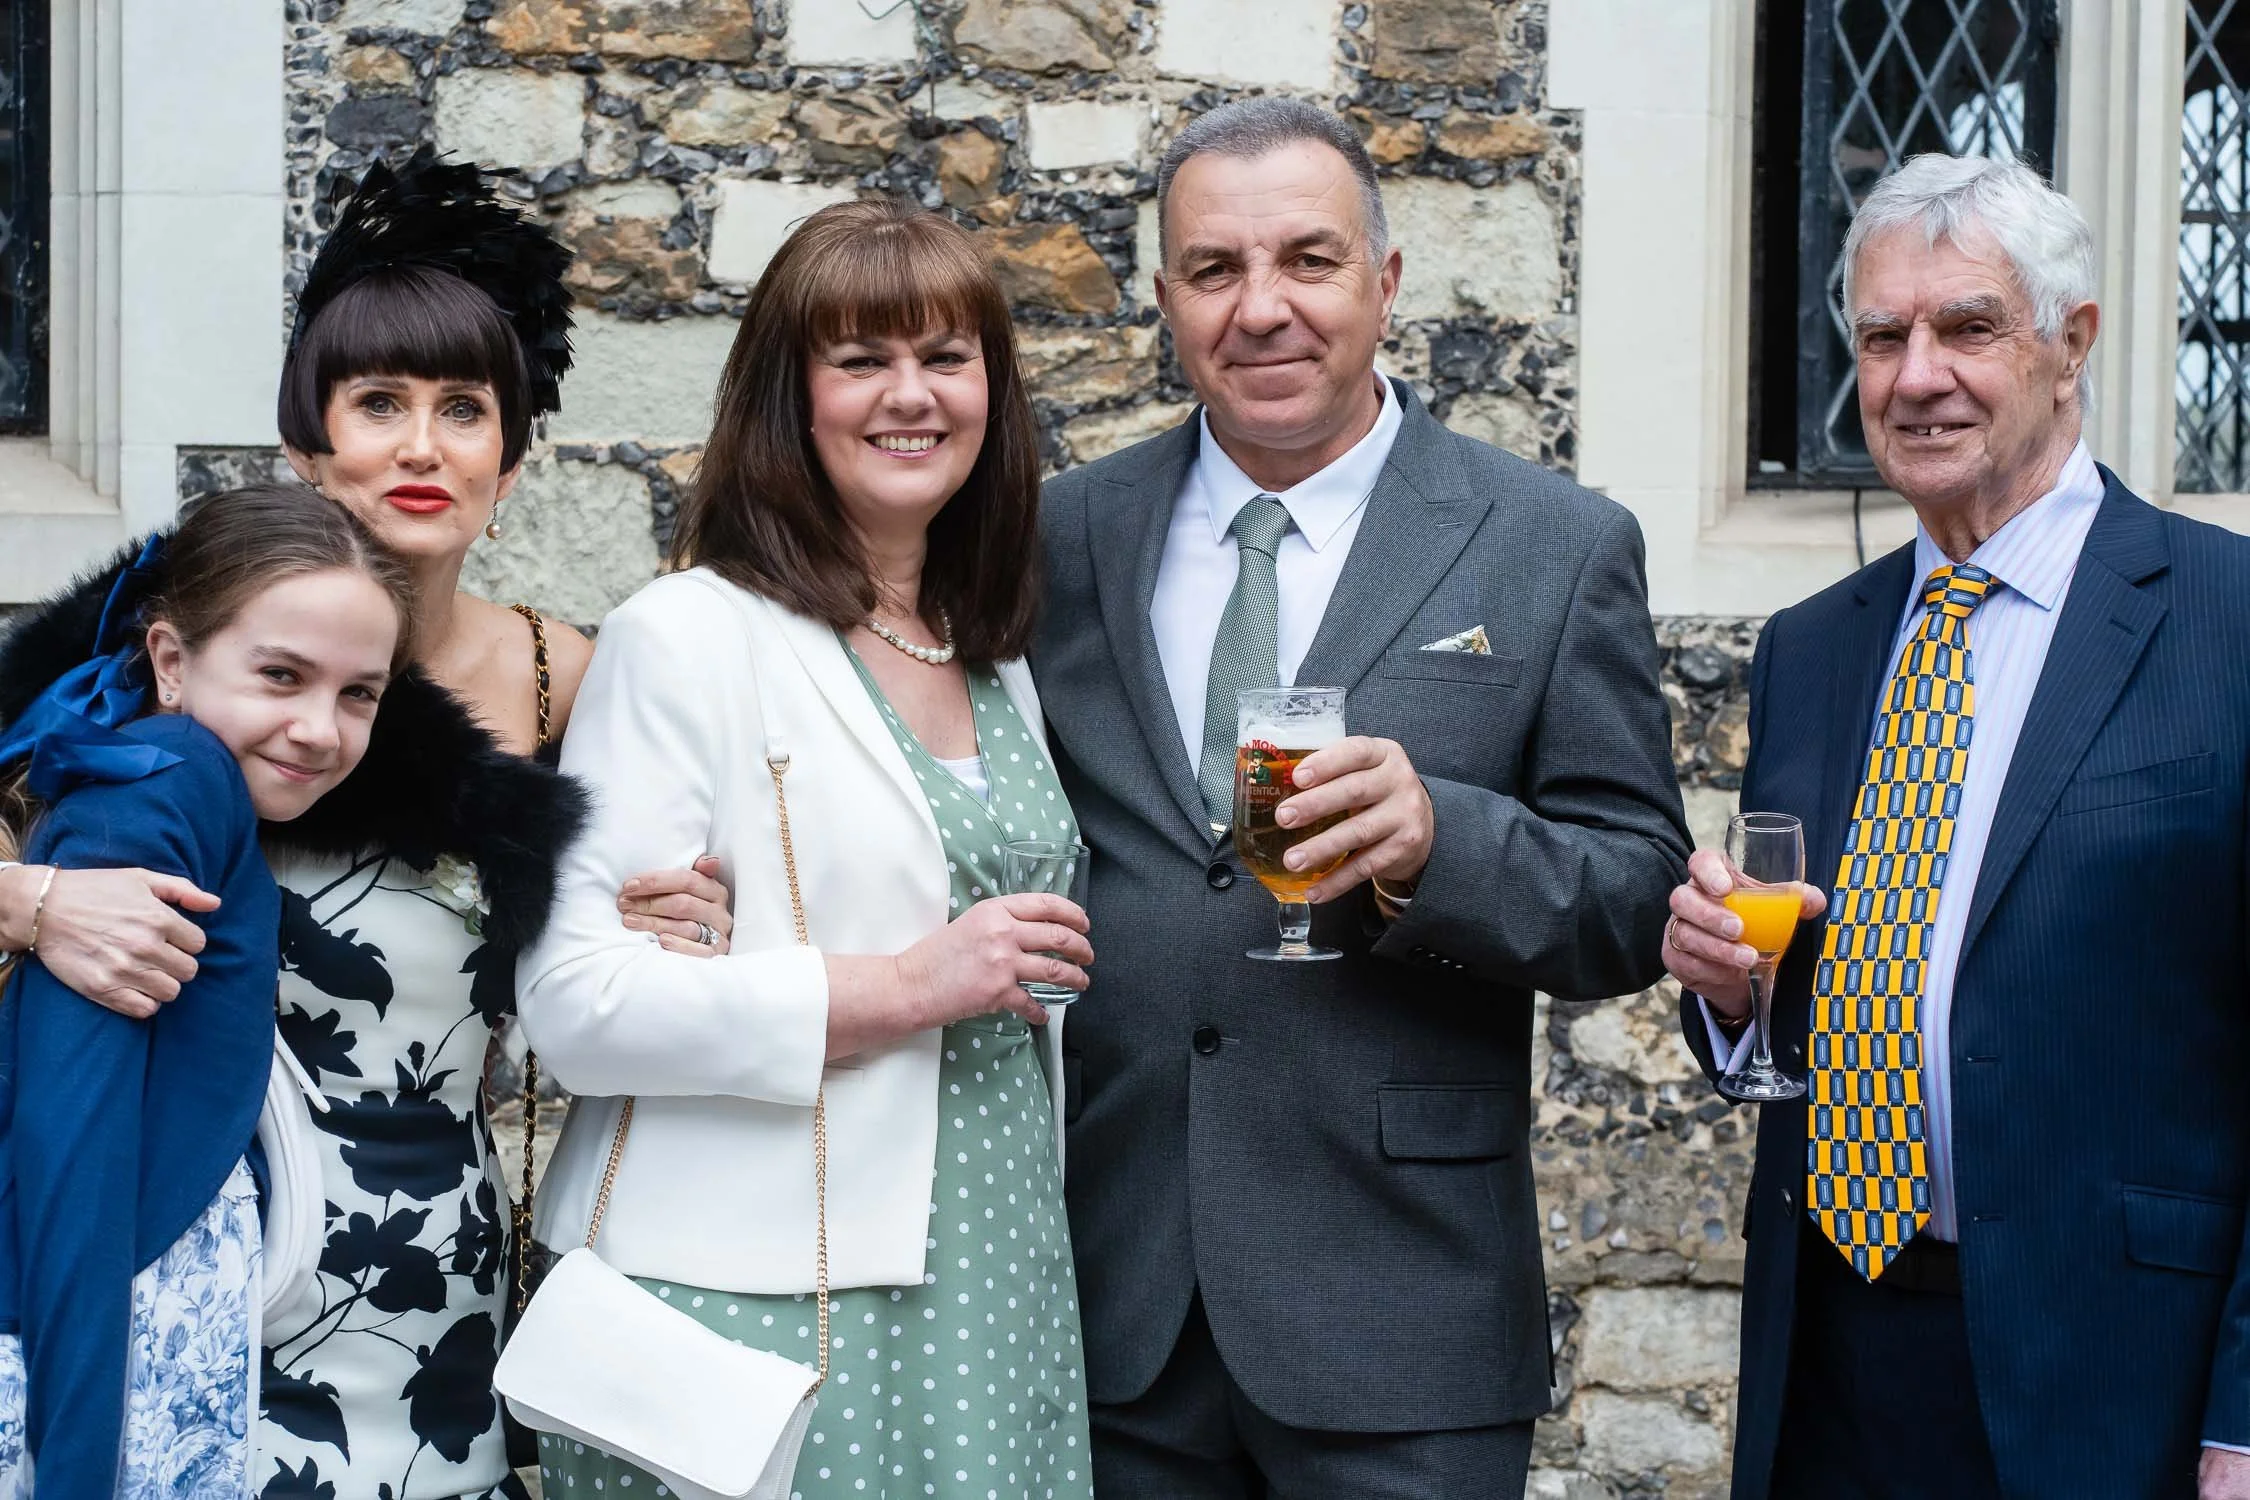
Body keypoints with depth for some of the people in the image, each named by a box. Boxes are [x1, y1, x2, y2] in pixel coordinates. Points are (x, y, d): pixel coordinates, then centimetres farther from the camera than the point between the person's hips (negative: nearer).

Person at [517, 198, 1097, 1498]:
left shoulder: (997, 663, 14)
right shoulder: (690, 637, -8)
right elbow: (576, 1004, -17)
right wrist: (900, 988, -19)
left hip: (994, 1289, 6)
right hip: (760, 1308, -6)